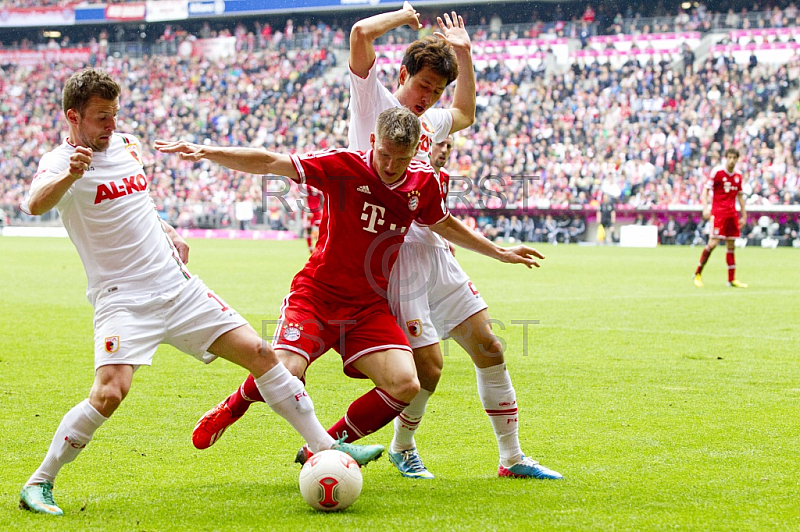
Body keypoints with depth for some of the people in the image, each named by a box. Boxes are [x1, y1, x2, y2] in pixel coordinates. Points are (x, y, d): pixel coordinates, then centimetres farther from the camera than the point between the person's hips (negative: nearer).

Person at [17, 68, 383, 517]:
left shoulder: (127, 146, 10)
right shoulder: (60, 162, -11)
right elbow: (35, 204, -35)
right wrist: (69, 175, -54)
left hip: (178, 286, 6)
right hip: (123, 298, -6)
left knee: (259, 352, 0)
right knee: (110, 392, -25)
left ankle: (324, 446, 11)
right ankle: (39, 484, -7)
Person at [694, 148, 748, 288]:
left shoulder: (738, 176, 11)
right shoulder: (717, 172, -5)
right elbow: (706, 190, -6)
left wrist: (744, 215, 17)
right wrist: (705, 208, -18)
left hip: (732, 213, 6)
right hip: (718, 212, -6)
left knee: (731, 246, 6)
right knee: (713, 243, -15)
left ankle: (732, 279, 10)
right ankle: (698, 273, -1)